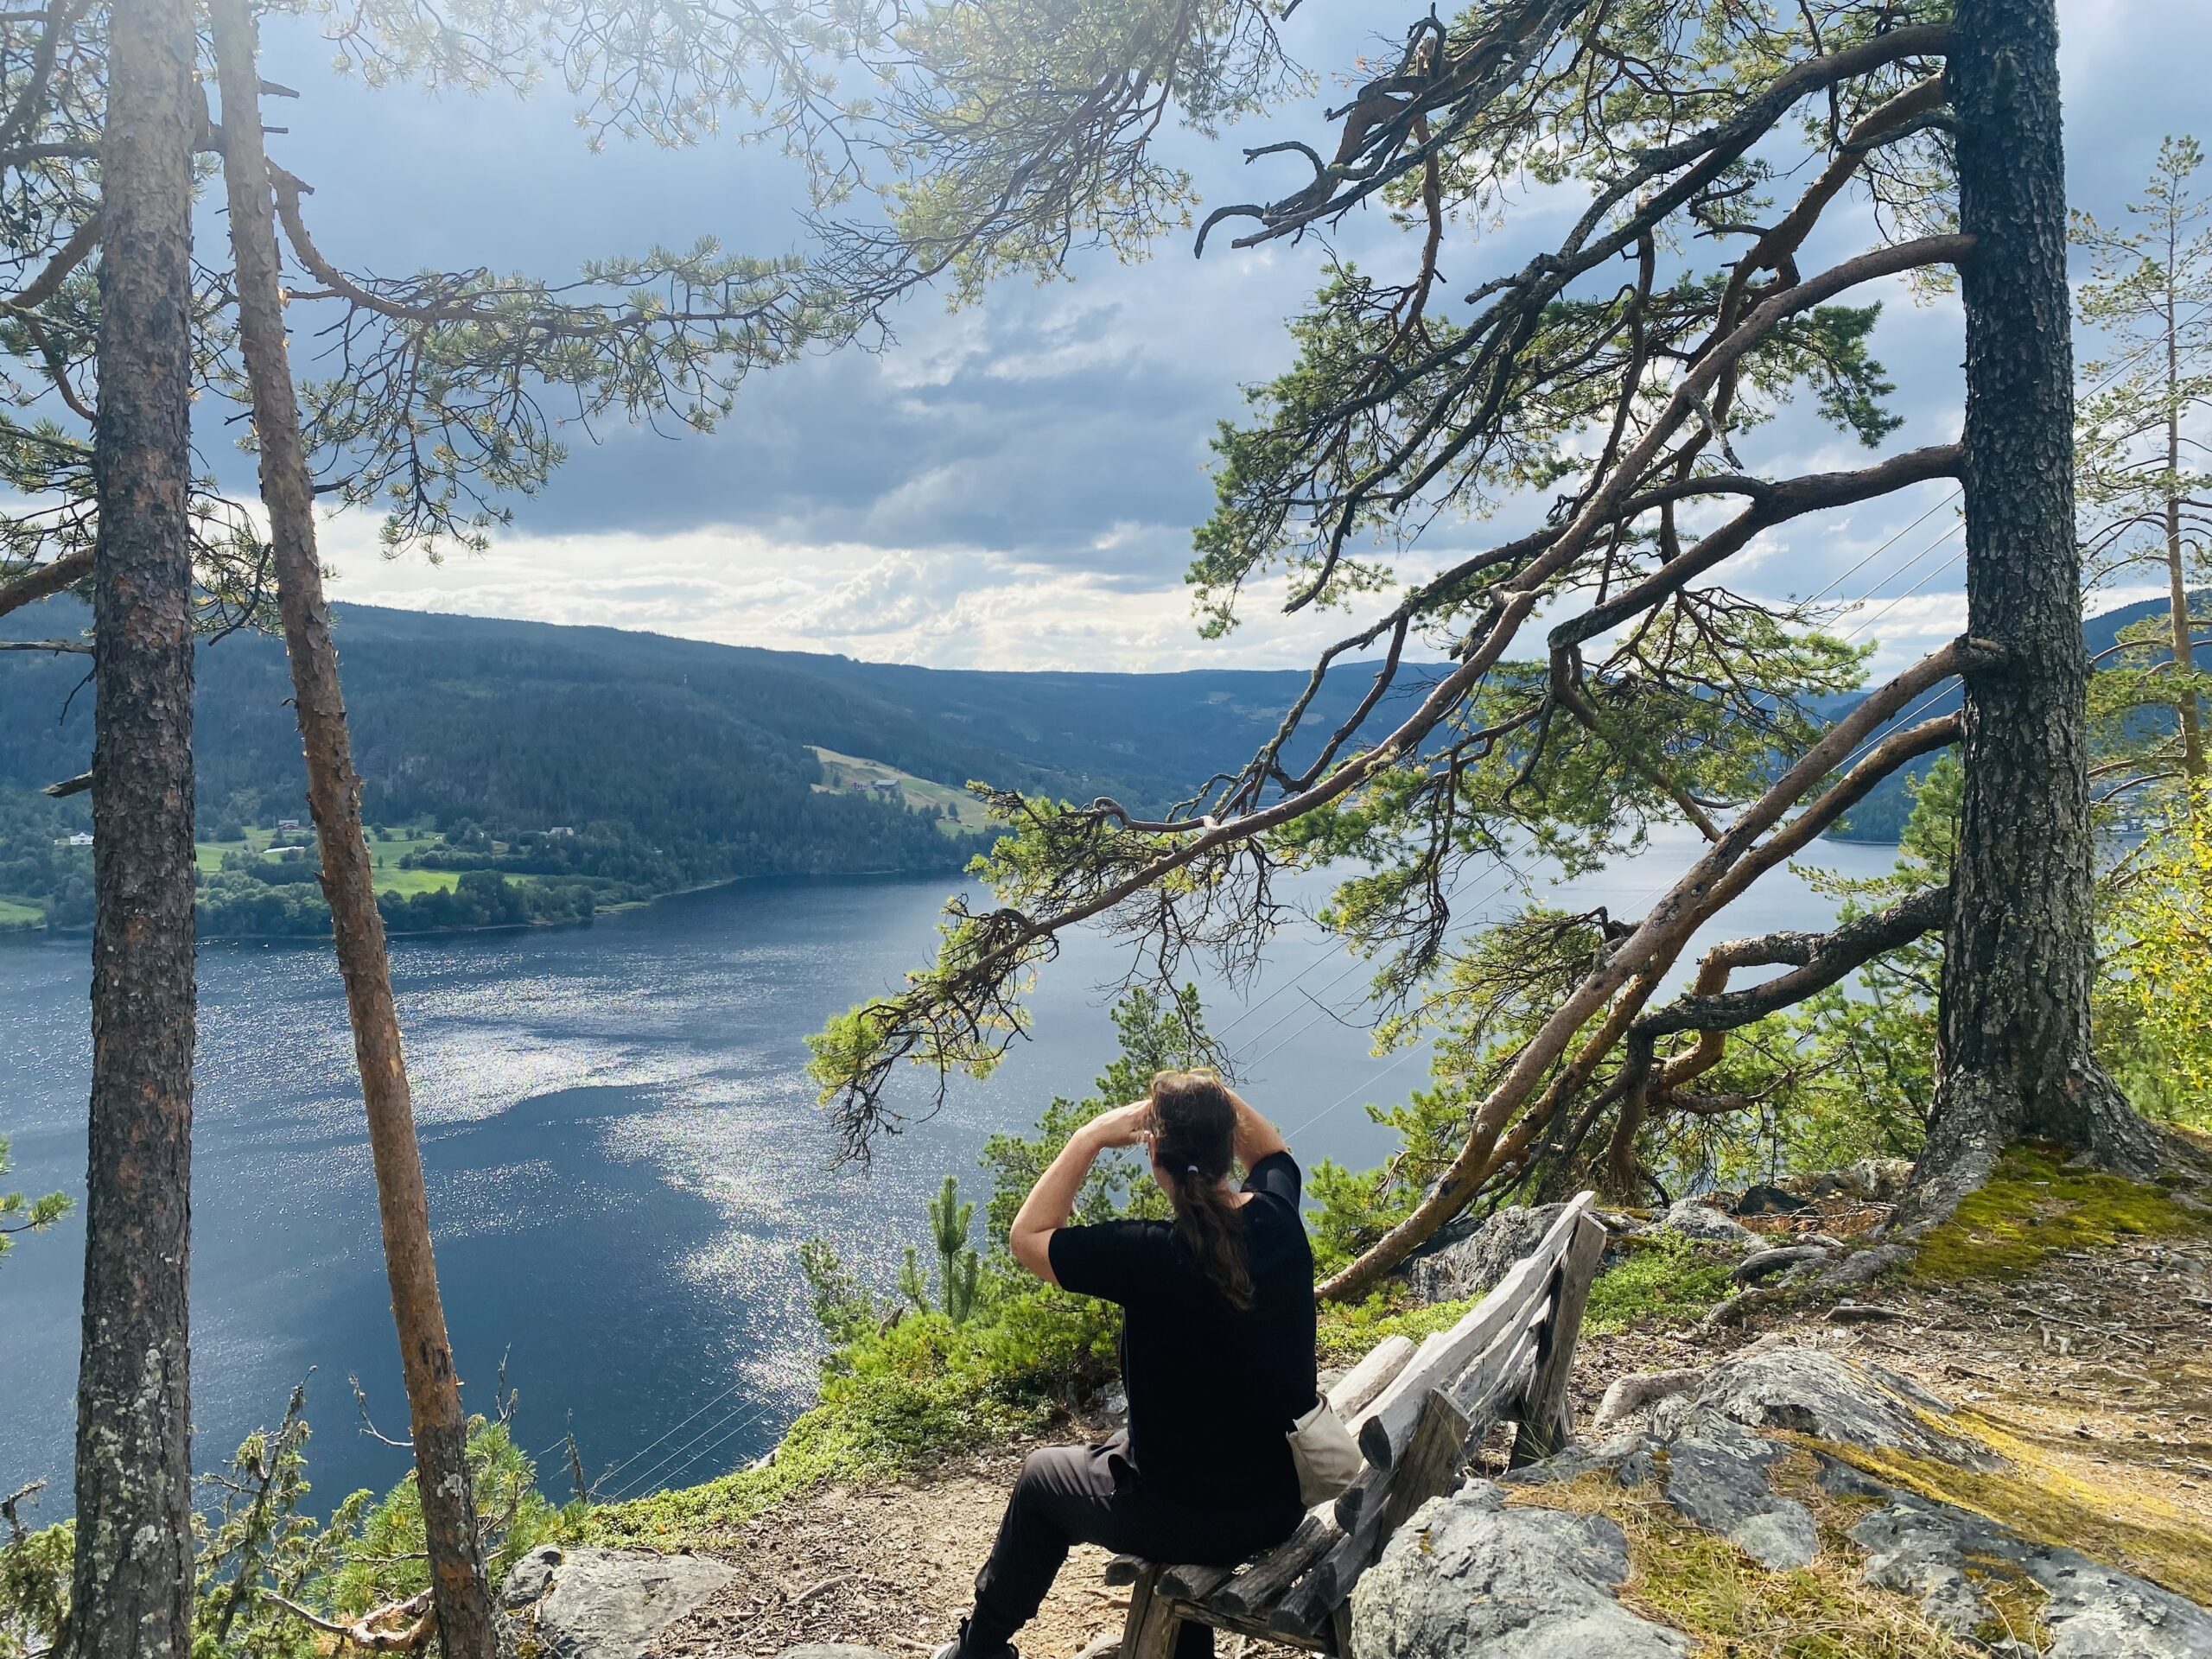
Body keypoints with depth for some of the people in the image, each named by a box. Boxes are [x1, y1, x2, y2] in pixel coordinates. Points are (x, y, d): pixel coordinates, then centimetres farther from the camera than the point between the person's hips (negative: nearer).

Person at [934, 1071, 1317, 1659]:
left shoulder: (1150, 1255, -28)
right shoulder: (1278, 1219, -12)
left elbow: (1026, 1237, -14)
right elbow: (1271, 1153, 13)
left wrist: (1090, 1137, -16)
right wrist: (1215, 1097, -2)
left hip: (1192, 1519, -5)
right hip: (1282, 1501, 5)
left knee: (1041, 1475, 23)